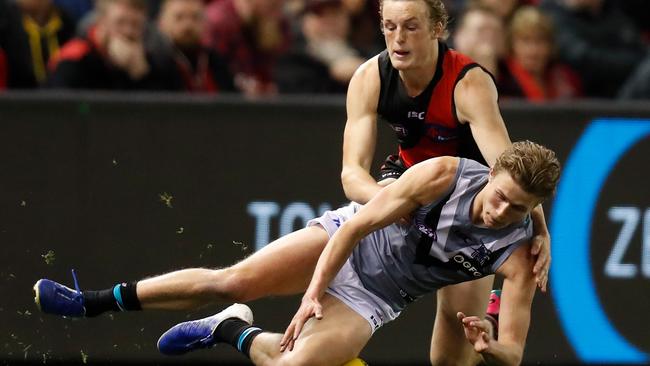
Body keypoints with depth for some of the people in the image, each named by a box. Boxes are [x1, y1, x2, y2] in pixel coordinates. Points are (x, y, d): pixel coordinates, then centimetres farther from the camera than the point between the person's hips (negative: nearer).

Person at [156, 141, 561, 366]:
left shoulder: (518, 255, -24)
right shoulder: (443, 175, -26)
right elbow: (356, 226, -17)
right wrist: (313, 295, -20)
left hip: (375, 297, 0)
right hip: (342, 241, 0)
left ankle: (236, 331, 11)